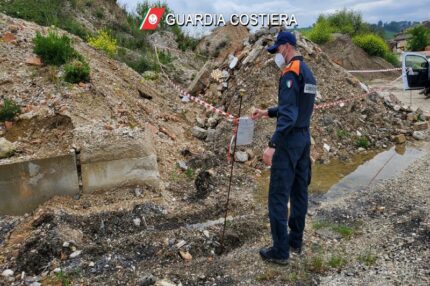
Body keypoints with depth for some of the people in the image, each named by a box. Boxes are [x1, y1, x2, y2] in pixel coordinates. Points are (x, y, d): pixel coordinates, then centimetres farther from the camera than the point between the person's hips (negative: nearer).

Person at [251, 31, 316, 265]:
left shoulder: (291, 73, -16)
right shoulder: (307, 72, 15)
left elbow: (289, 114, -25)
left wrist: (273, 145, -28)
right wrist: (267, 112, 22)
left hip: (289, 140, -10)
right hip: (304, 137, 10)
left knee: (278, 195, -3)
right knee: (300, 191, 14)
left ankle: (280, 250, 5)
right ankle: (296, 240, 26)